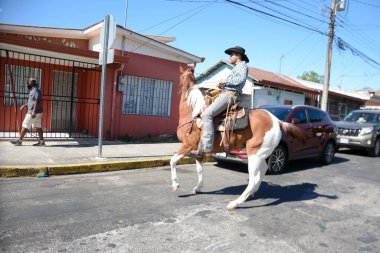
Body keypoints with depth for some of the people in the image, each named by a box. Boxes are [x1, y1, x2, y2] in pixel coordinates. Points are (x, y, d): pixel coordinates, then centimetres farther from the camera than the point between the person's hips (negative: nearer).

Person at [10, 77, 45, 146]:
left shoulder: (35, 90, -12)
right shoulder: (33, 90, 20)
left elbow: (36, 101, -21)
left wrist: (34, 112, -26)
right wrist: (24, 105, 32)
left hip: (33, 112, -9)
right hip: (38, 113, 9)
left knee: (25, 126, -2)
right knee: (38, 127, 6)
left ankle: (19, 141, 5)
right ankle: (41, 141, 5)